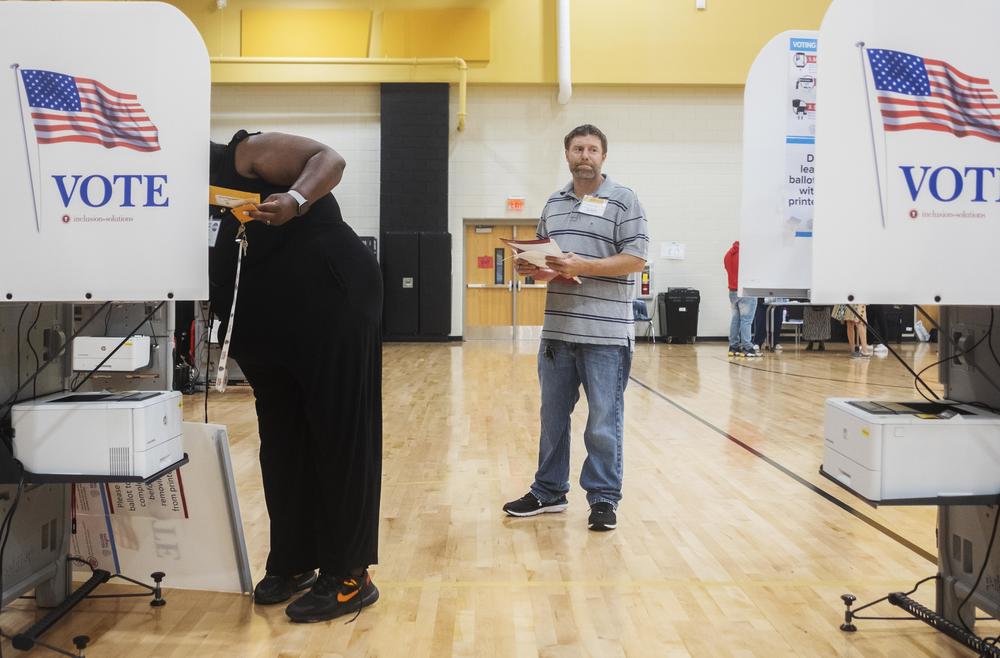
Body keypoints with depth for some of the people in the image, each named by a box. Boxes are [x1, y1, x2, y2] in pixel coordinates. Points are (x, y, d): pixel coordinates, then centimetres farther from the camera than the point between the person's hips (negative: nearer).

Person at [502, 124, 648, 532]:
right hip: (558, 331, 6)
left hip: (606, 334, -6)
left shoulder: (623, 201, -2)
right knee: (552, 416, 13)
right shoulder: (554, 204, 16)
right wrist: (535, 268, 0)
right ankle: (549, 491, 26)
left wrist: (581, 266, -18)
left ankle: (604, 498, 14)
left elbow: (636, 258, -10)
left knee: (604, 422, 1)